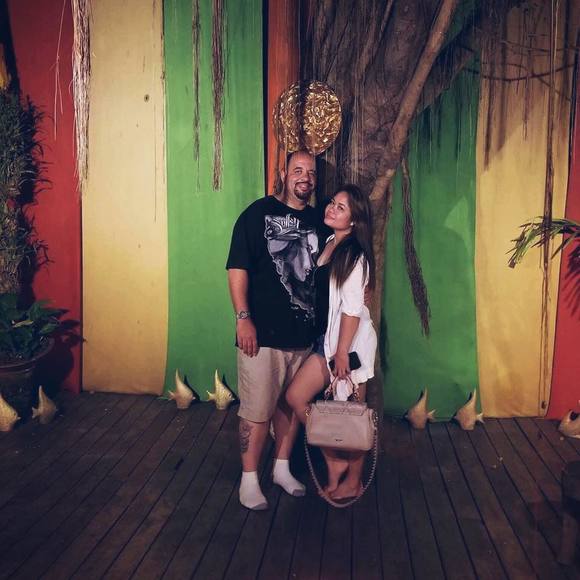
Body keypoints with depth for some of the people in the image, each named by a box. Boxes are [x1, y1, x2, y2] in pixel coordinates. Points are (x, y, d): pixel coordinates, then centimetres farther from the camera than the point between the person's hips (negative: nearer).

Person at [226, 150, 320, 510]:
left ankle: (282, 468, 34)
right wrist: (243, 318, -15)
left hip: (304, 333, 5)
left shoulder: (318, 220, 11)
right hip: (263, 333, -5)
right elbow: (237, 268, -9)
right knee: (258, 410, 1)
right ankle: (249, 478, 18)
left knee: (292, 404, 16)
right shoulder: (259, 212, -4)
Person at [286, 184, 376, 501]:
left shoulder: (354, 254, -13)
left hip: (351, 341, -8)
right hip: (328, 338, 8)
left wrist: (342, 352, -19)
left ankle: (353, 481, 23)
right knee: (295, 396, 5)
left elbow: (352, 308, -17)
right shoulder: (328, 244, 10)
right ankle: (335, 461, 18)